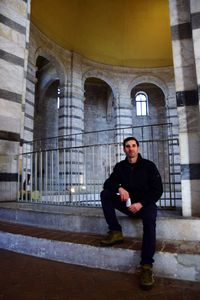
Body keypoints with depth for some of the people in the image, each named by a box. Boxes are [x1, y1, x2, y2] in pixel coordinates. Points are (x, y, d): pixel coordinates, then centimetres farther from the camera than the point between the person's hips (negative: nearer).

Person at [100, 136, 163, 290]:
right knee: (105, 194, -14)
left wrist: (141, 203, -23)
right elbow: (108, 183, -2)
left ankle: (147, 266, -36)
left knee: (149, 219, -36)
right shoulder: (120, 166, 3)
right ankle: (116, 232, -18)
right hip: (128, 203, 4)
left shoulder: (149, 165, -6)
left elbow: (158, 190, -9)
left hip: (146, 203, -3)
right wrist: (120, 188, -26)